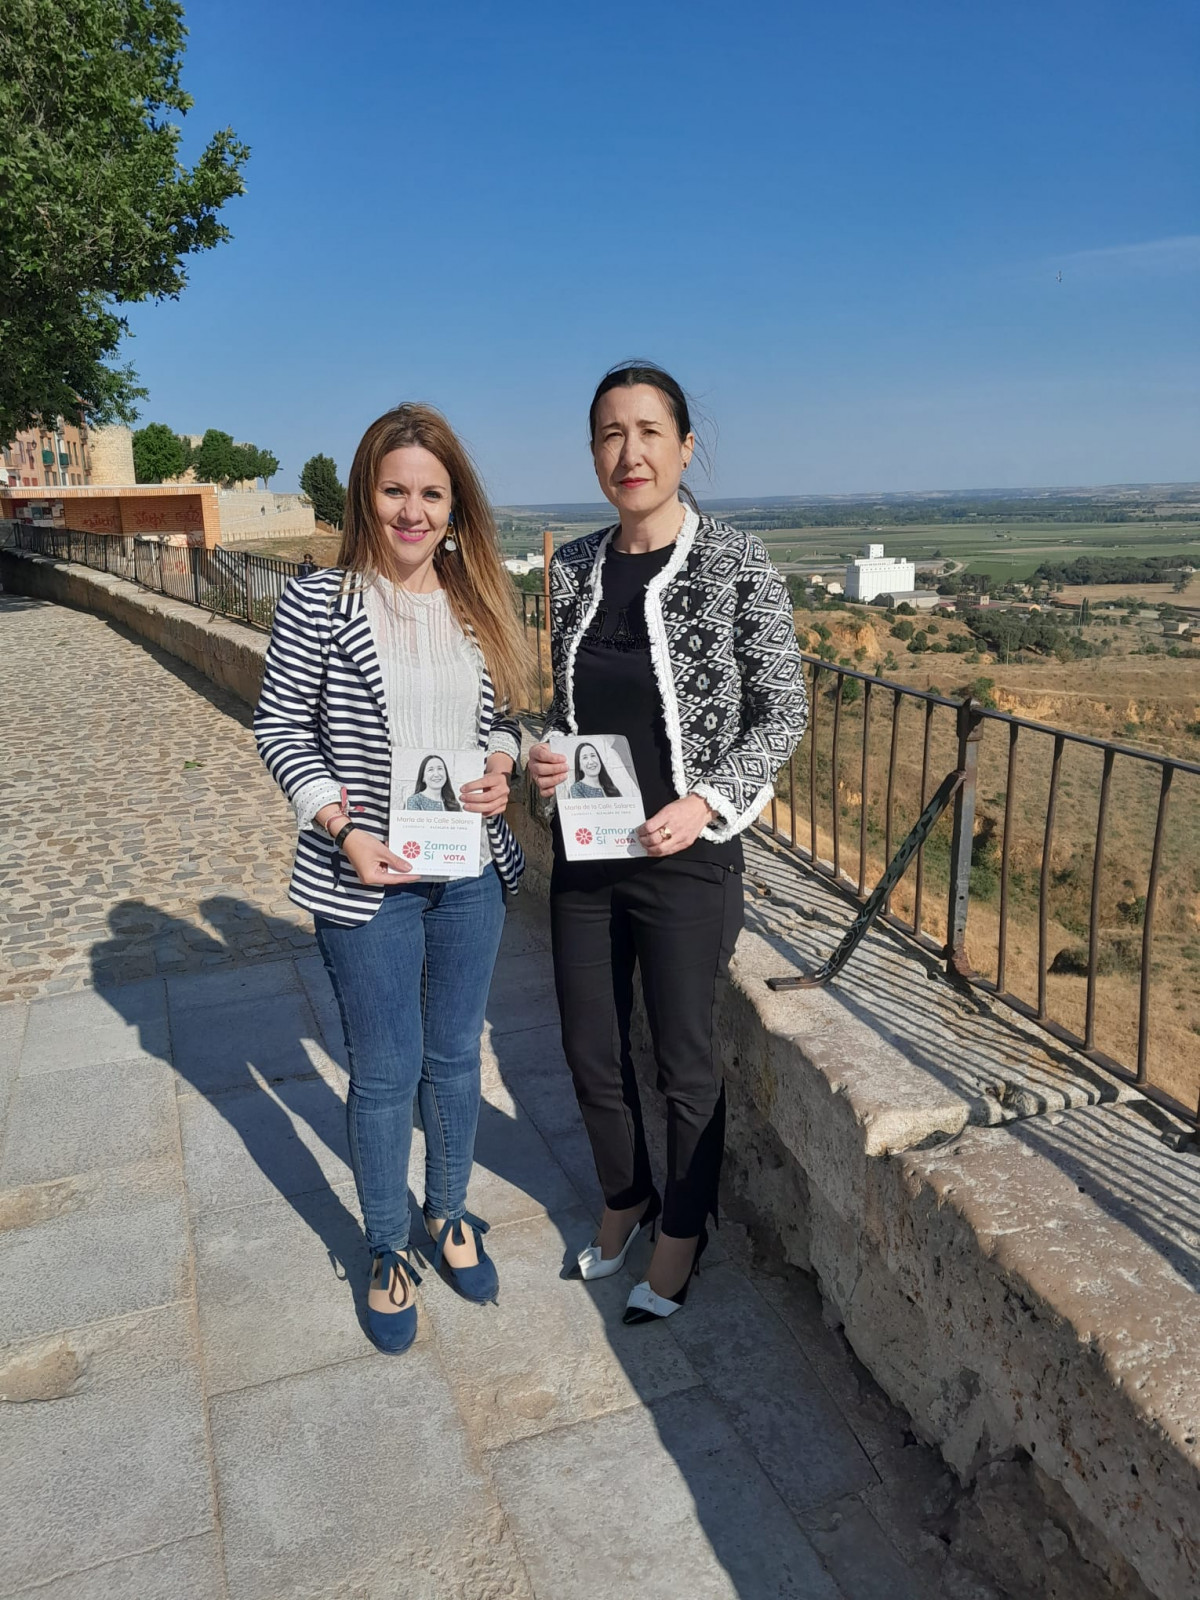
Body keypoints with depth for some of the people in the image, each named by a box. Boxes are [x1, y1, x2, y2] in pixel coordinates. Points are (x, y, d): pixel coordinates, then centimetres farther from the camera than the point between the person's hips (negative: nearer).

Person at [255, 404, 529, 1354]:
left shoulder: (480, 606, 4)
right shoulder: (318, 605, -8)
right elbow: (281, 727, -5)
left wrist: (502, 768, -8)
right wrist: (342, 827, -16)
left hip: (470, 874, 4)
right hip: (366, 881, -3)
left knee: (455, 1056, 18)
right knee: (385, 1073, 10)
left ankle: (451, 1215, 41)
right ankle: (388, 1252, 33)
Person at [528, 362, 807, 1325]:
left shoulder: (737, 566, -11)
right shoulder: (575, 567, 3)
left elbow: (784, 712, -7)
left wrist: (708, 801, -19)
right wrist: (545, 754, -7)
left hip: (687, 859, -5)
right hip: (584, 856, 5)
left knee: (685, 1061, 12)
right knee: (591, 1053, 18)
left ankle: (683, 1235, 38)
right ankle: (625, 1200, 47)